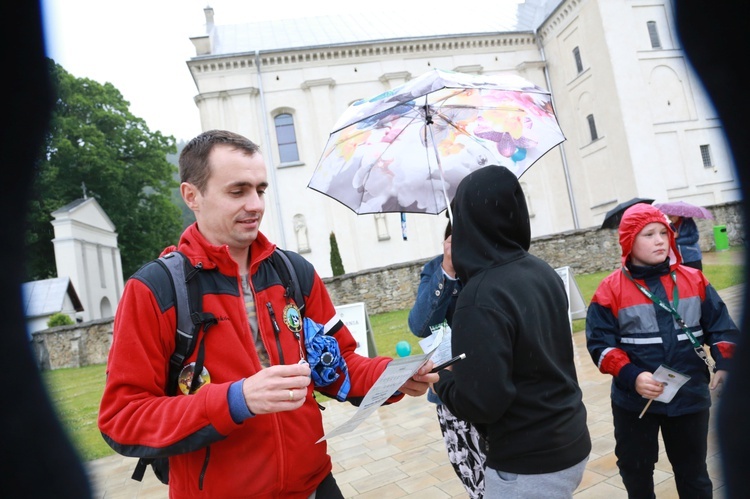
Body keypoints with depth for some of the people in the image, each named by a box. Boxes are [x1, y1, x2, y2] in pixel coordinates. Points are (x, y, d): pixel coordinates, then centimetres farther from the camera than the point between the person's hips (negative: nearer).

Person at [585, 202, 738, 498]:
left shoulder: (694, 280, 0)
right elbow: (600, 344, -11)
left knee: (693, 473, 21)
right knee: (636, 471, 17)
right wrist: (631, 377, -25)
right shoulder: (611, 289, -10)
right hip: (634, 401, -2)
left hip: (690, 397, 2)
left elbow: (721, 326, 5)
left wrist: (724, 363, -12)